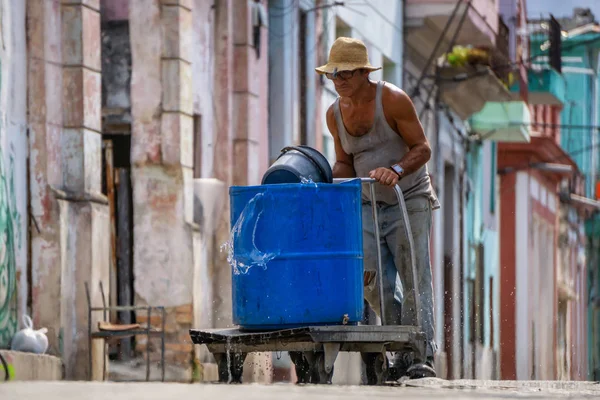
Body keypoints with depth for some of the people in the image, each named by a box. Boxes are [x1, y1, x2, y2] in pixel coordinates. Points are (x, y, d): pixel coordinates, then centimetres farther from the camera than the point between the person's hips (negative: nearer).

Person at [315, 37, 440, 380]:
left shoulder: (393, 100, -15)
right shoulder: (335, 114, 1)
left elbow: (423, 148, -13)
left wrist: (396, 170, -31)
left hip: (409, 199, -5)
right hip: (369, 205, 5)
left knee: (414, 276, -11)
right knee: (374, 282, -5)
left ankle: (422, 356, -11)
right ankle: (403, 351, 9)